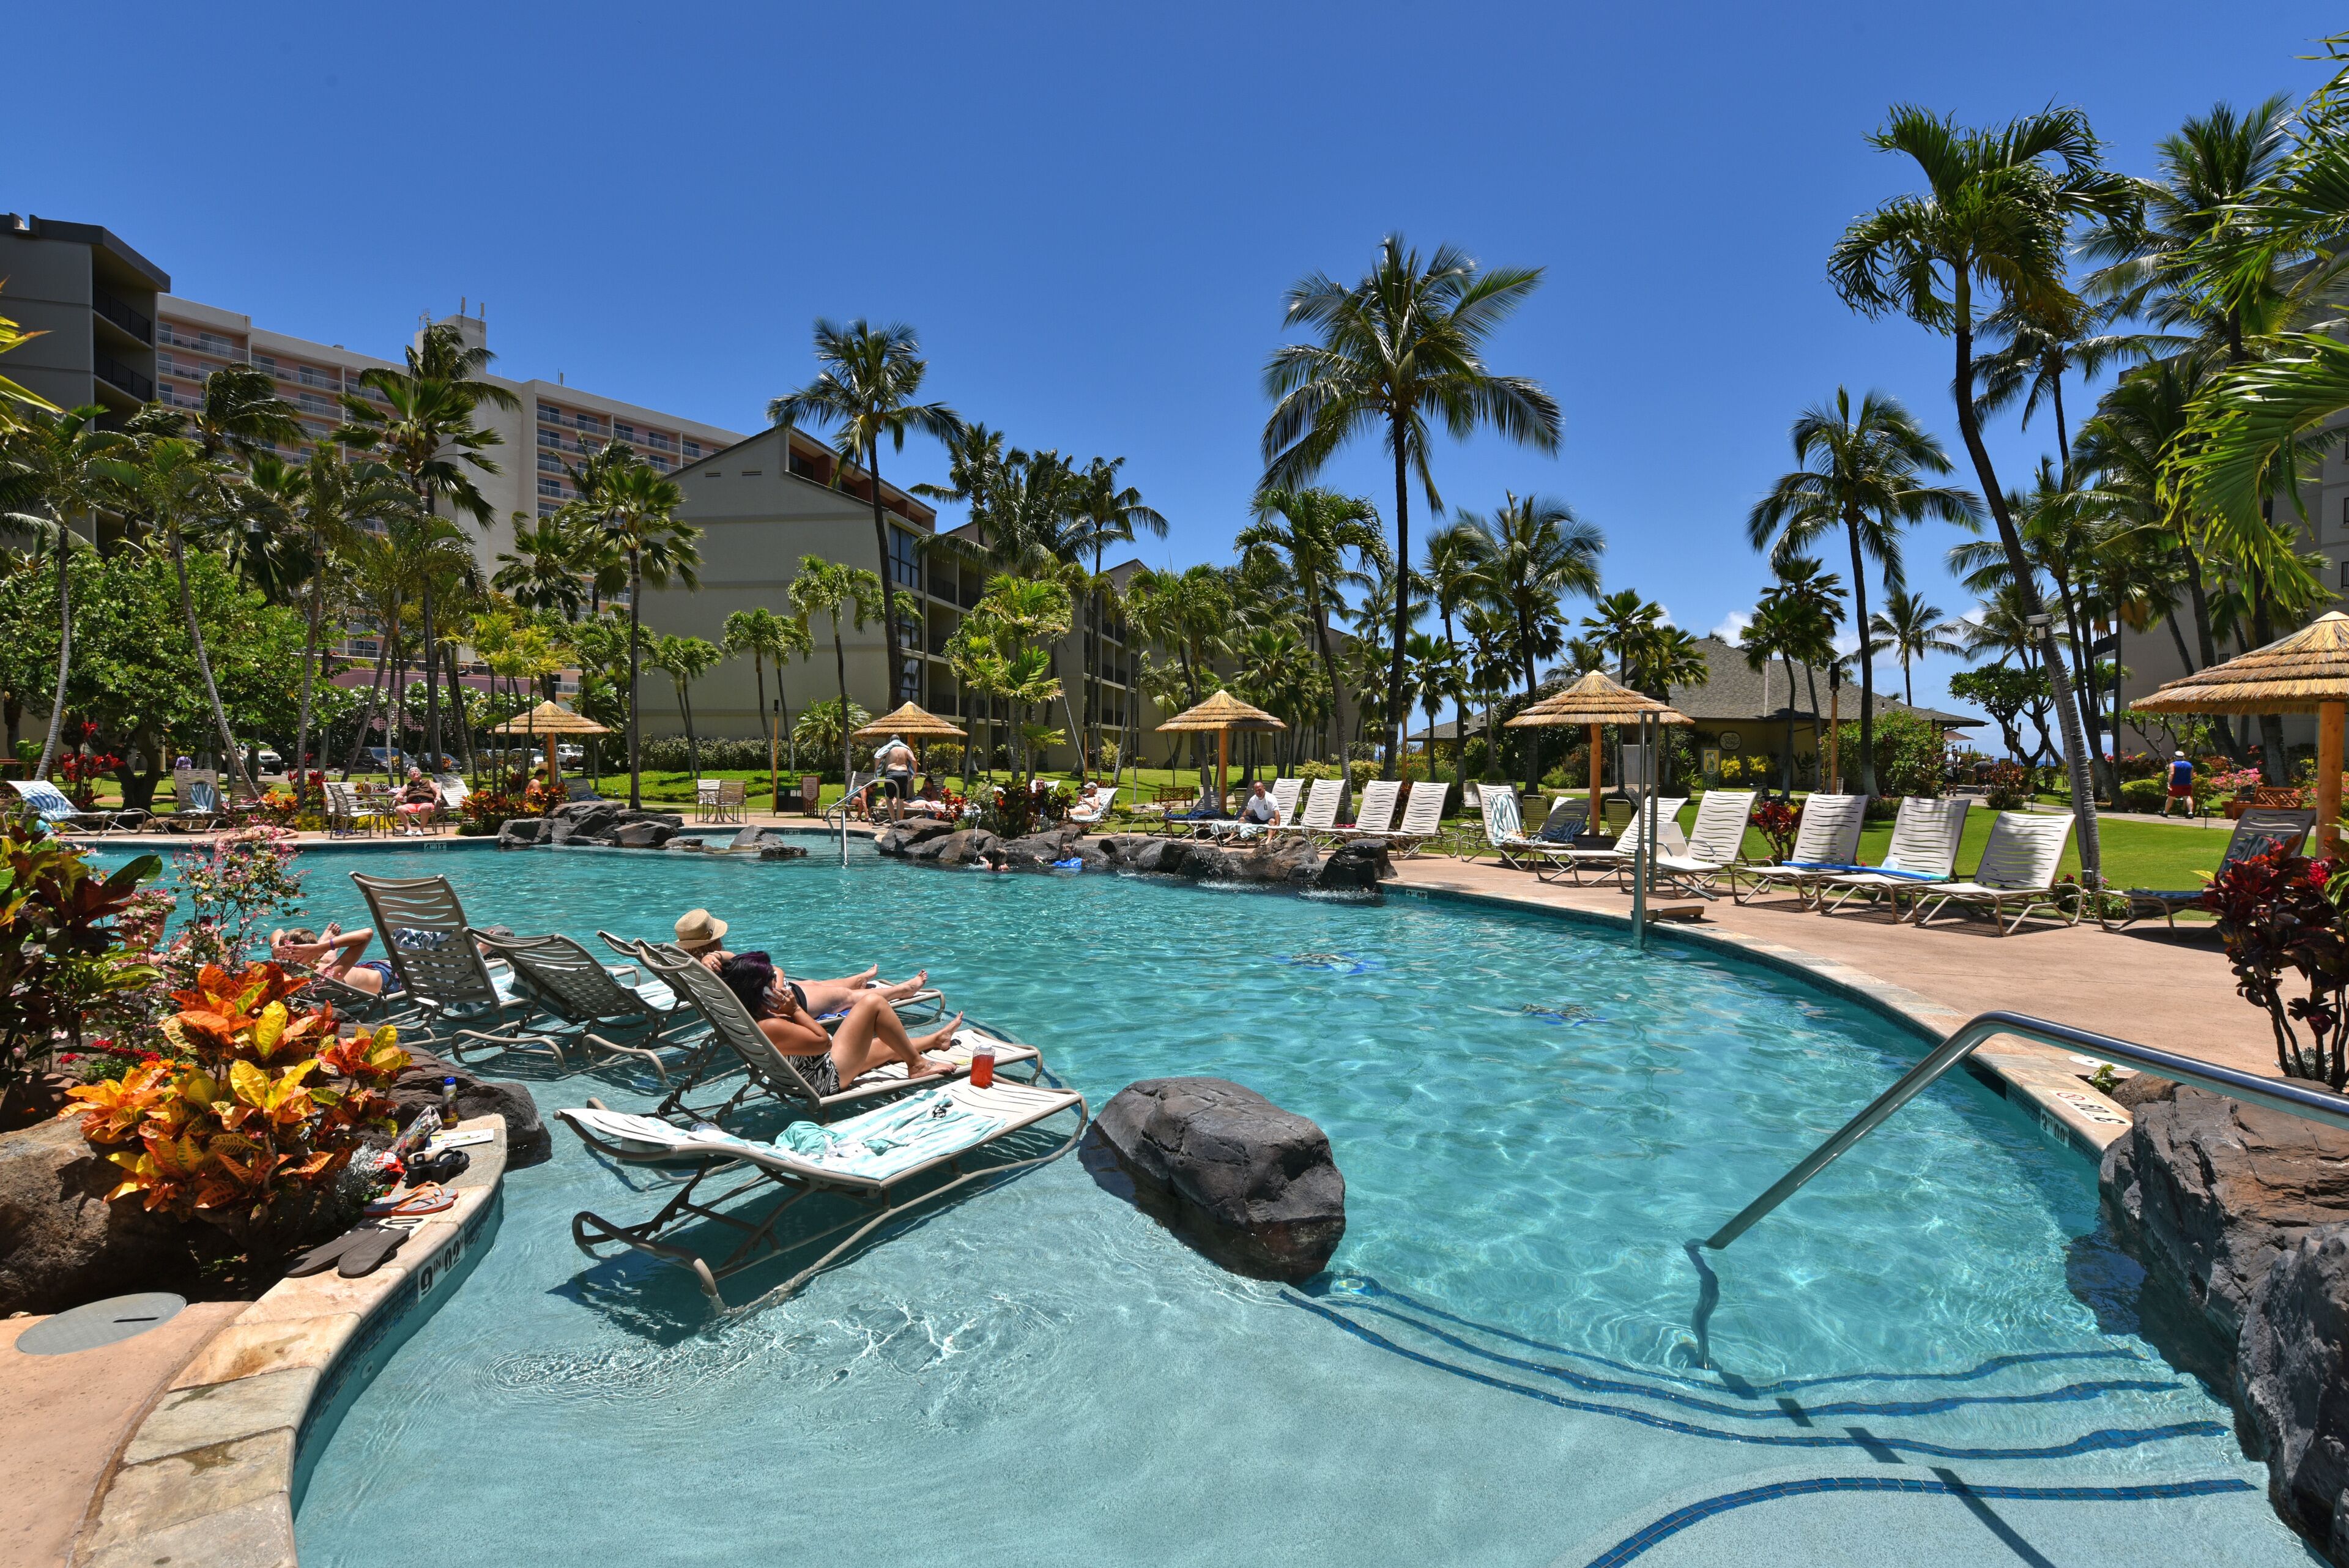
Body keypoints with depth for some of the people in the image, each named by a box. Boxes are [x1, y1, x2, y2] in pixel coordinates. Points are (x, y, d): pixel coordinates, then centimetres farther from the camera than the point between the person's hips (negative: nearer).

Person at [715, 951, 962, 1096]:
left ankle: (937, 1039, 52)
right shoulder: (769, 1028, -33)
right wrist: (795, 1010, -20)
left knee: (887, 1045, 27)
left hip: (812, 1073, 10)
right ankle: (917, 1064, 3)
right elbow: (823, 1041, -24)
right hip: (829, 1077, -10)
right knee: (873, 1003, -10)